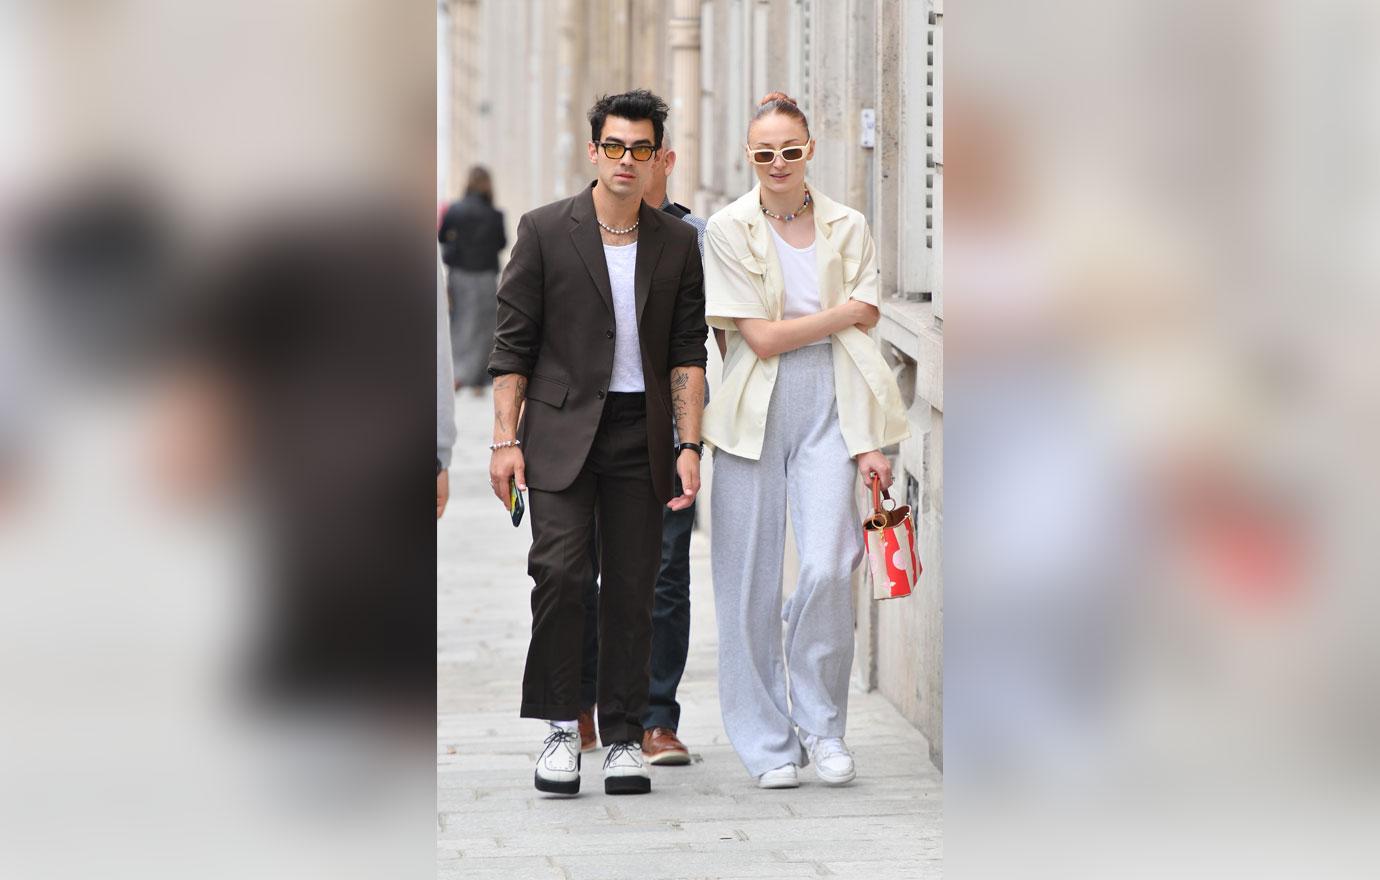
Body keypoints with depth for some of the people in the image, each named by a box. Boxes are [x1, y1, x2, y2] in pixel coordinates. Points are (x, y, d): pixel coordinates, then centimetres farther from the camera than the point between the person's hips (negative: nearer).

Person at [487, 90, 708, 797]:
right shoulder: (545, 231, 1)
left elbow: (687, 353, 8)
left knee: (632, 588, 3)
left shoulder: (677, 244, 8)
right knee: (560, 569, -15)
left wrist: (689, 446, 0)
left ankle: (623, 736, 12)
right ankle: (560, 726, -2)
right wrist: (505, 439, -5)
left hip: (641, 436, 2)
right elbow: (513, 342, 1)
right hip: (561, 430, -2)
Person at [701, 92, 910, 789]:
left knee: (827, 568, -14)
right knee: (751, 582, 0)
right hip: (755, 411, -1)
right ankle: (768, 742, 13)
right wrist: (846, 311, -5)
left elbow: (865, 331, 5)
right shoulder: (729, 230, 0)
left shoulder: (847, 228, 6)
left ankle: (821, 724, 6)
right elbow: (761, 338, -7)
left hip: (828, 407, 1)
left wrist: (869, 441, -3)